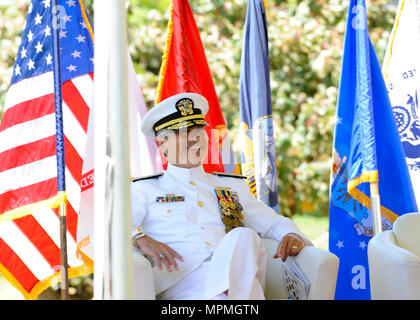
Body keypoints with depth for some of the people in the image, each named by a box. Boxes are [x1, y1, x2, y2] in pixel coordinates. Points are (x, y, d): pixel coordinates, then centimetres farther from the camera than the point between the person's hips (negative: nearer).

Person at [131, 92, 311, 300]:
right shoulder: (144, 189, 19)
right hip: (182, 281, -4)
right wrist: (140, 239, -19)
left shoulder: (233, 187, 30)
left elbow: (274, 223, 31)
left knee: (244, 236, -34)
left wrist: (292, 236, 6)